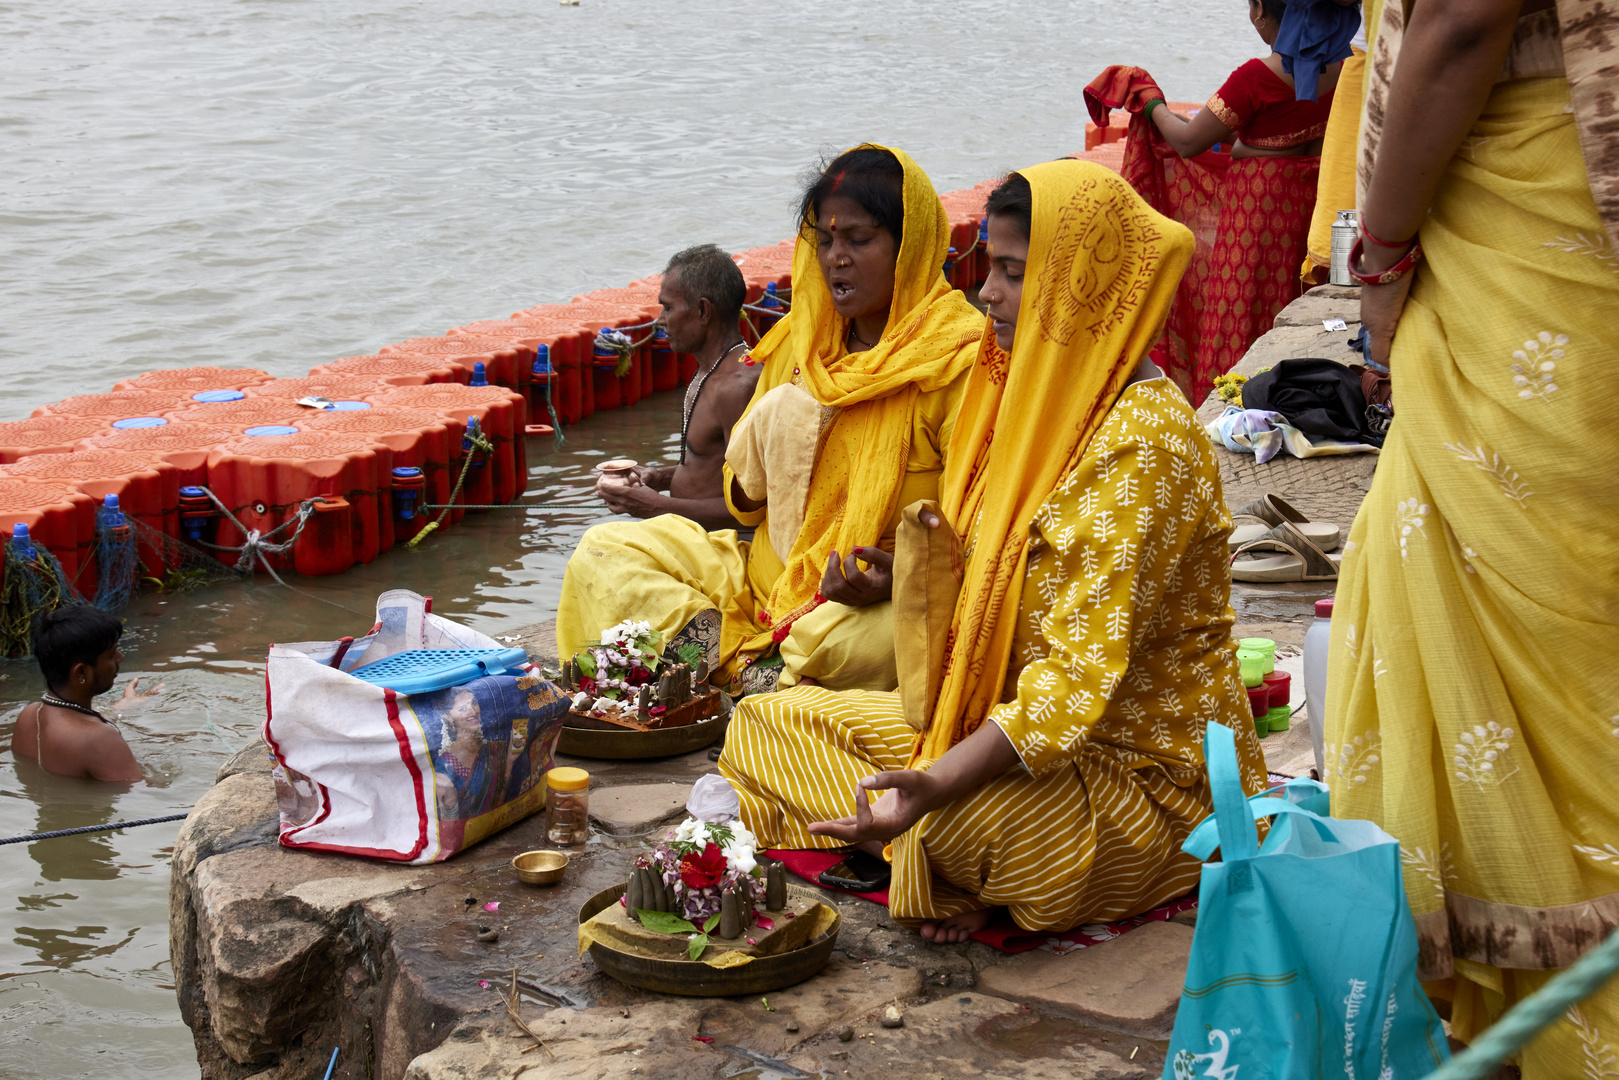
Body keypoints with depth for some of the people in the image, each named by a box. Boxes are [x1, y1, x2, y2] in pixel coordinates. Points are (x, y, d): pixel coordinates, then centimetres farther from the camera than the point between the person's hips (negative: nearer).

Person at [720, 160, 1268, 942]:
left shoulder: (1145, 443, -22)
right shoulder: (1033, 396, 8)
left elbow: (1084, 674, -28)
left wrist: (940, 780, -37)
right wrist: (935, 561, -7)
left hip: (1133, 771, -9)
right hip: (1008, 719, 9)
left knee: (959, 823, -40)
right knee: (765, 723, 2)